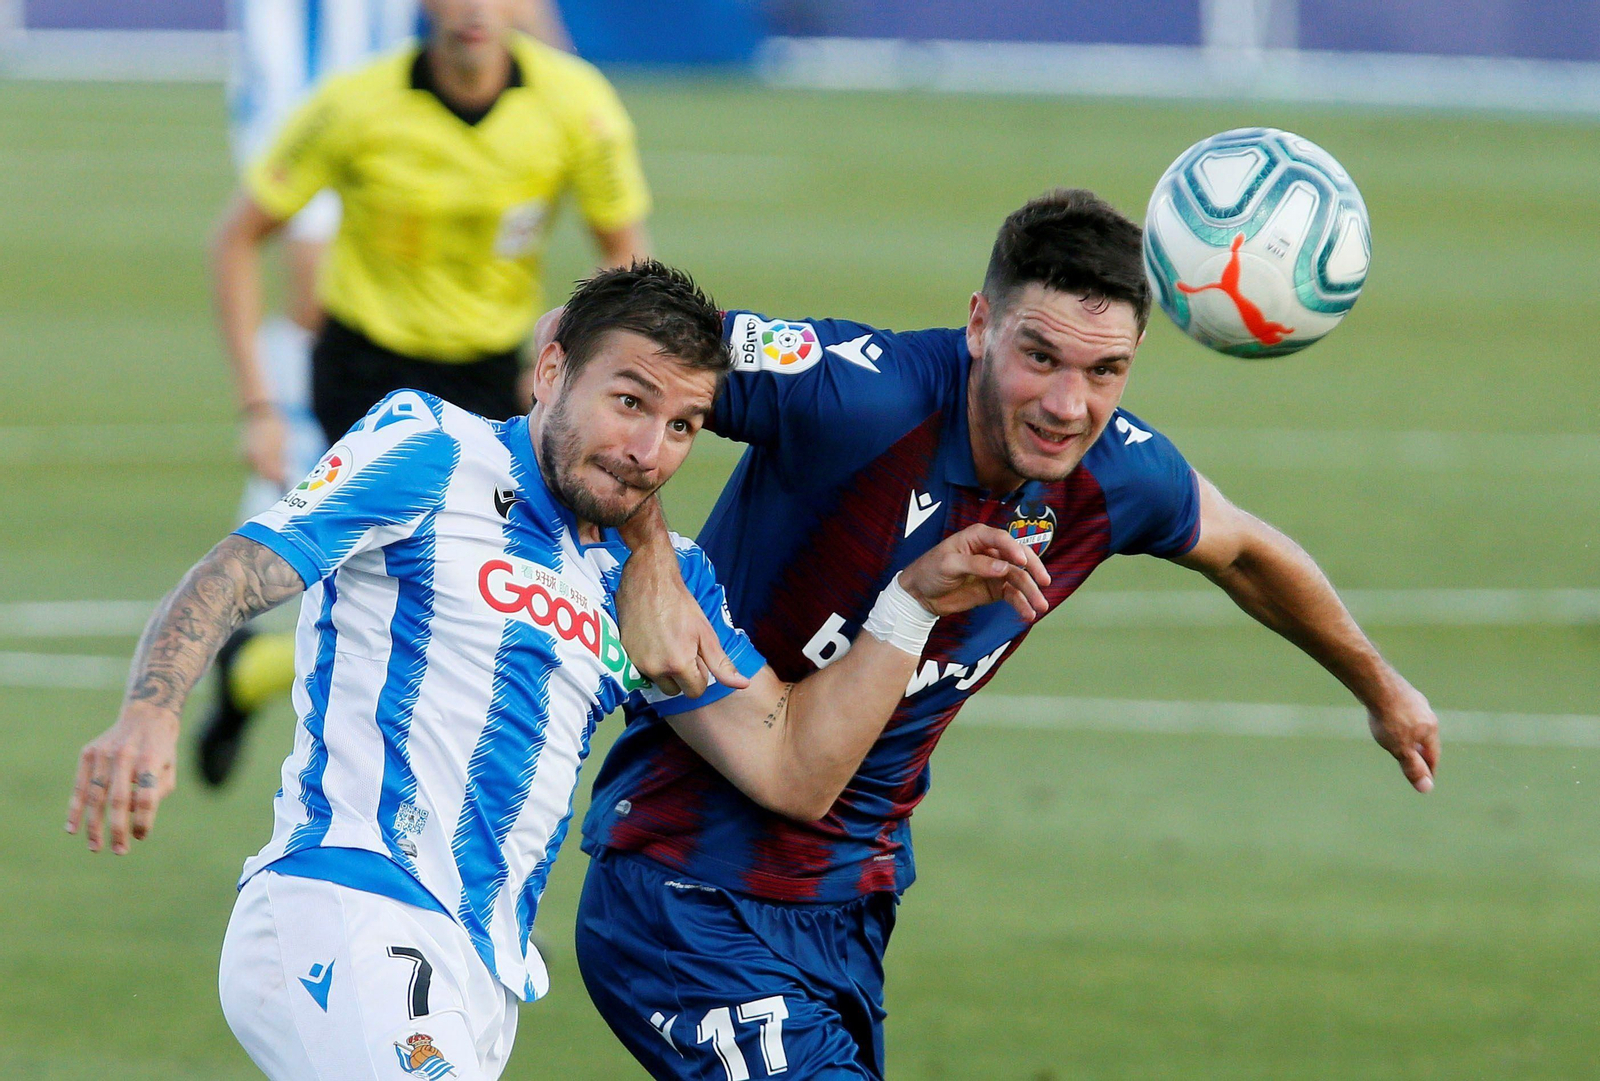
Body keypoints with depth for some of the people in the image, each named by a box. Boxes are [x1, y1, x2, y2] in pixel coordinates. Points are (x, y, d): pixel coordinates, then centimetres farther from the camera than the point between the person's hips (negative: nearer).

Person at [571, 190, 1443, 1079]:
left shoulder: (1119, 474, -4)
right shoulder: (854, 396, -24)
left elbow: (1239, 549, 19)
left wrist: (1380, 688, 34)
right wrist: (649, 563, -35)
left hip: (855, 911, 7)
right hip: (689, 897, -7)